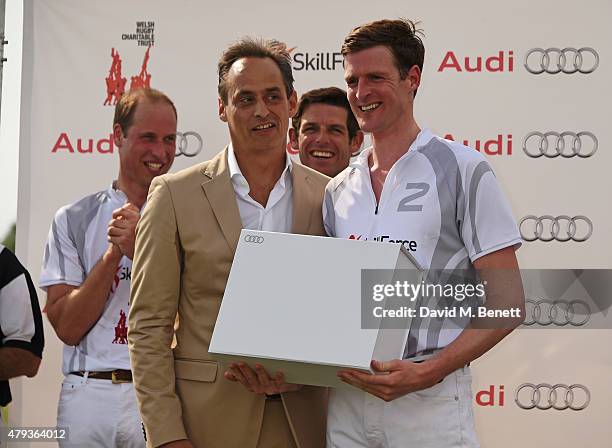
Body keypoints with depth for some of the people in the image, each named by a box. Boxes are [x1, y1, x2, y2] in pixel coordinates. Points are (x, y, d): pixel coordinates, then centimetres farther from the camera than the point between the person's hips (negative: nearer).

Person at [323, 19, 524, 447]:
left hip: (429, 403, -4)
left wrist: (430, 371, -19)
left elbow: (506, 303, -7)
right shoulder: (339, 190, 12)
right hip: (347, 401, 5)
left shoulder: (464, 171, -3)